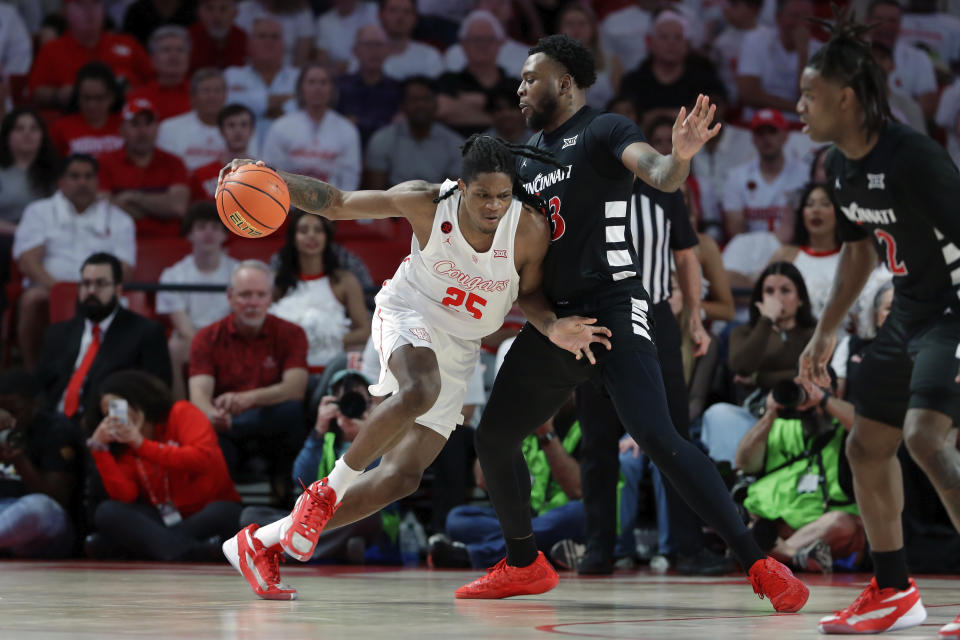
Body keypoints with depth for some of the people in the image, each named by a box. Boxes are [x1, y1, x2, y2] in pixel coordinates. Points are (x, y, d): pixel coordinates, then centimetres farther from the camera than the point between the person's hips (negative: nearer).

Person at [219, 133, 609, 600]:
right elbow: (336, 204, -11)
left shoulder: (530, 231, -19)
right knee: (420, 391, -40)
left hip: (459, 350, 3)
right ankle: (329, 490, -22)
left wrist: (553, 328, -21)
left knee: (402, 477, -3)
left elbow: (529, 292, 1)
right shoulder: (426, 203, -21)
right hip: (409, 315, -3)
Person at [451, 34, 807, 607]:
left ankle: (760, 566, -24)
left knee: (656, 436, -23)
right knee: (494, 437, 13)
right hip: (553, 318, 9)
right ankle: (523, 565, 33)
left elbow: (658, 174, -28)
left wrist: (679, 157, -49)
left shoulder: (604, 132, -7)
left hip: (612, 308, -9)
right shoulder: (532, 154, 19)